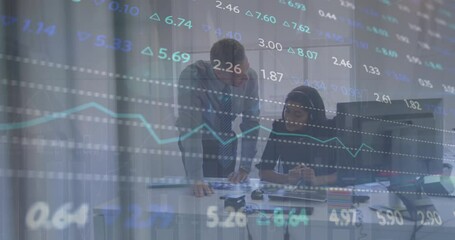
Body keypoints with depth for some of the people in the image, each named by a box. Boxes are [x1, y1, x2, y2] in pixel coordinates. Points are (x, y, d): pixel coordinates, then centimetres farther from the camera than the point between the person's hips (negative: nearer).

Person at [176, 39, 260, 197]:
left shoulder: (250, 77, -23)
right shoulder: (192, 76, -34)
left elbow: (251, 122, -15)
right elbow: (190, 127, -38)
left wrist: (245, 167, -20)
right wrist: (196, 178, -44)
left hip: (227, 141, 3)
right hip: (200, 142, -3)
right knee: (204, 195, -8)